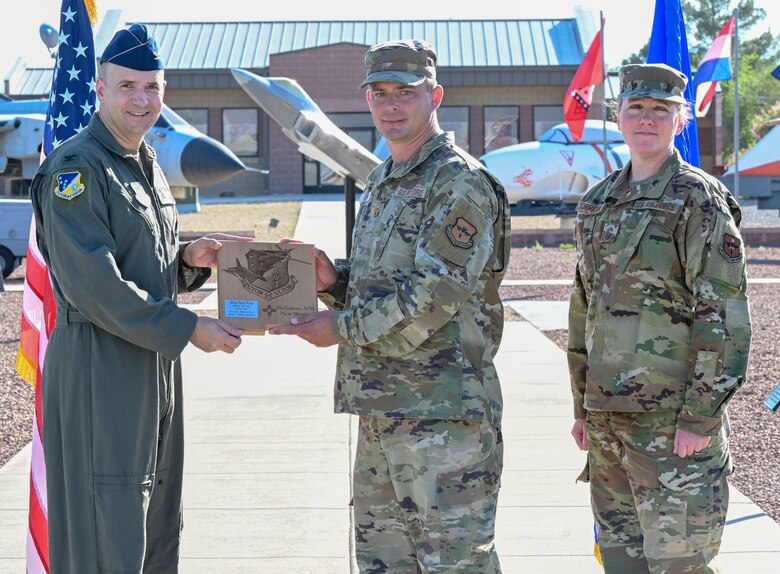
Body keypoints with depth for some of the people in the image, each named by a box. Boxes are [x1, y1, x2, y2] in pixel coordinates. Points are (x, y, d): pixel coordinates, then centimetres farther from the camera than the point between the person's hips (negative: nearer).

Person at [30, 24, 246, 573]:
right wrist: (188, 328, -18)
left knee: (157, 528, 15)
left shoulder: (149, 168, 17)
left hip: (156, 365, 9)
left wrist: (189, 259, 5)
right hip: (99, 368, -9)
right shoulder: (76, 169, -13)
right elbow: (93, 286, -21)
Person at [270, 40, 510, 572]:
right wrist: (333, 281, 4)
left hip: (443, 412, -9)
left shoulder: (461, 183, -11)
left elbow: (432, 298, -19)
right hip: (380, 408, 9)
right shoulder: (382, 184, 18)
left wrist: (341, 327, -13)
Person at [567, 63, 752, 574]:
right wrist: (583, 407, 18)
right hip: (608, 415, 7)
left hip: (673, 416, -7)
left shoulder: (699, 200, -8)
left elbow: (724, 315, -14)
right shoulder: (599, 204, 14)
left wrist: (701, 417, -18)